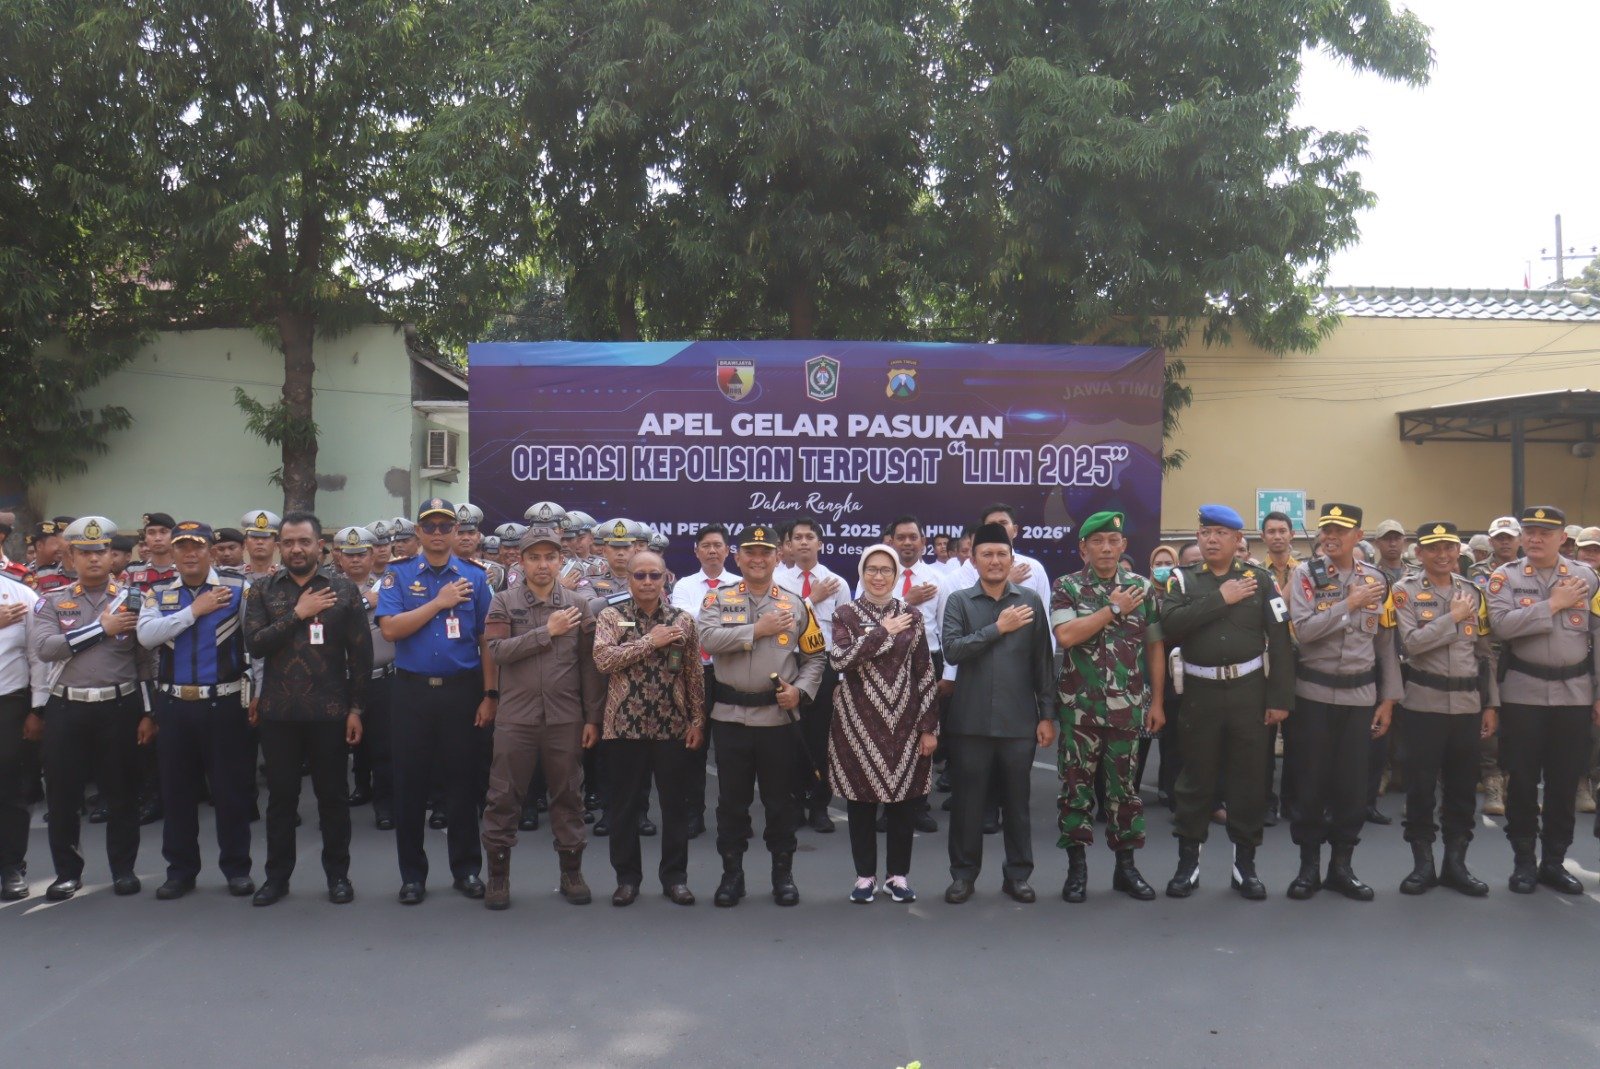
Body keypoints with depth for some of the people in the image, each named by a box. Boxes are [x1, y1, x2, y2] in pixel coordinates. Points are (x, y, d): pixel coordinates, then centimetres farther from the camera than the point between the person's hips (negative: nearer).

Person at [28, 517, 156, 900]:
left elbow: (147, 661, 2)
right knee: (63, 794, 7)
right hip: (66, 710, 1)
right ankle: (68, 872, 21)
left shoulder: (132, 600, 3)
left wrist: (148, 714, -2)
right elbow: (42, 648, -13)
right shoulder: (52, 601, 4)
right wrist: (101, 628, -15)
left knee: (121, 793, 7)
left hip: (120, 709, 0)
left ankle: (123, 869, 20)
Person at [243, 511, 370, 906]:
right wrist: (298, 614, -15)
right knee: (281, 796, 10)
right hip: (278, 712, 1)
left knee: (333, 795, 7)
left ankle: (338, 873, 20)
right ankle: (277, 874, 23)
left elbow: (361, 654, 1)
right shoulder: (262, 590, 5)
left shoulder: (344, 591, 1)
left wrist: (356, 708, -3)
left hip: (329, 711, -1)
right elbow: (254, 644, -8)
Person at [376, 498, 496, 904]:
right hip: (413, 691, 0)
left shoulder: (474, 578, 5)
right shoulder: (399, 576, 4)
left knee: (463, 782, 6)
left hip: (463, 691, 0)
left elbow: (486, 640, 3)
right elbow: (390, 628, -10)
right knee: (411, 783, 6)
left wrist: (490, 695, -3)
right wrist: (440, 603, -13)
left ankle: (467, 869, 19)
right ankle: (412, 875, 18)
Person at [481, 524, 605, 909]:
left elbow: (590, 665, 4)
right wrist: (548, 631, -15)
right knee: (504, 798, 5)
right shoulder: (504, 602, 2)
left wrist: (593, 717, 1)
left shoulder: (579, 605, 5)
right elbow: (497, 650, -12)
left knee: (568, 797, 10)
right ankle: (498, 874, 18)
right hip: (515, 717, -1)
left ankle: (571, 872, 23)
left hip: (565, 718, 1)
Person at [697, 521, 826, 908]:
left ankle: (783, 873, 22)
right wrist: (757, 629, -15)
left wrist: (801, 690, -7)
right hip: (730, 716, -1)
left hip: (777, 716, 1)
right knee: (731, 800, 9)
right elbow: (707, 638, -17)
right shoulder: (718, 598, 2)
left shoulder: (795, 604, 6)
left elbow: (815, 657, 9)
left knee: (781, 800, 9)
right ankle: (731, 874, 21)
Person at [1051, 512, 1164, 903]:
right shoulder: (1067, 587, -1)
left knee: (1125, 785, 8)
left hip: (1127, 707, 2)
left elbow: (1155, 647, 9)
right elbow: (1065, 636, -17)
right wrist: (1114, 609, -12)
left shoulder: (1142, 587, 6)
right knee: (1077, 785, 4)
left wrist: (1156, 701, 6)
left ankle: (1126, 866, 20)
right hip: (1079, 707, -1)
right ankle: (1076, 867, 15)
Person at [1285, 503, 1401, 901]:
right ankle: (1308, 866, 16)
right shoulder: (1305, 574, -3)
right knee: (1310, 780, 4)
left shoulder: (1375, 579, 6)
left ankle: (1342, 865, 20)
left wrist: (1388, 698, 5)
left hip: (1360, 695, 2)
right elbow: (1303, 630, -16)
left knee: (1352, 783, 7)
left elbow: (1385, 643, 8)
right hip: (1313, 693, -2)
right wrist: (1350, 603, -16)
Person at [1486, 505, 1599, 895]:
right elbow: (1501, 625, -18)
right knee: (1522, 778, 4)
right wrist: (1553, 604, -16)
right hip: (1523, 692, -2)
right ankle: (1523, 860, 16)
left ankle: (1554, 861, 21)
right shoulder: (1505, 577, -2)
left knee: (1565, 780, 8)